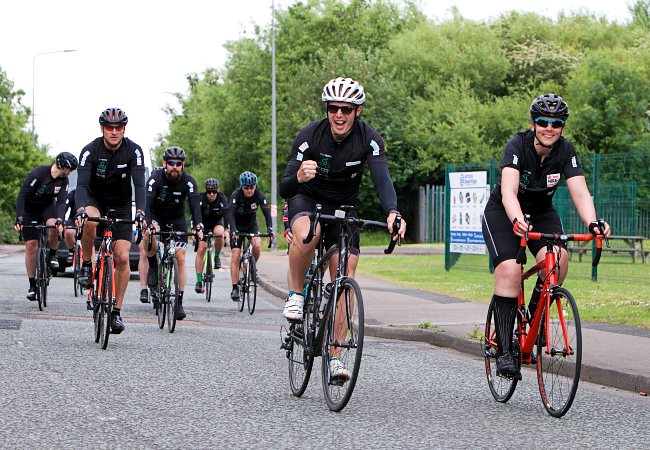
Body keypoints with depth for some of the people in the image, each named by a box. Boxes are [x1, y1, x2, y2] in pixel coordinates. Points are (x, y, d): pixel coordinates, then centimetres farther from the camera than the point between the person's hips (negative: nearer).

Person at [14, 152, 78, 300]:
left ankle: (52, 255, -6)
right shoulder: (38, 173, -28)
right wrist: (19, 218, -39)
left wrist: (59, 220, -41)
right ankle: (32, 285, 3)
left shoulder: (63, 180, -13)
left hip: (47, 207, 3)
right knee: (31, 246, -8)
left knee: (54, 226, -33)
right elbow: (21, 196, -29)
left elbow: (61, 202, -21)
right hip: (29, 209, -3)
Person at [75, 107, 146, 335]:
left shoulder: (133, 150, -17)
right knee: (90, 221, -38)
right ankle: (86, 264, -13)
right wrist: (80, 210, -48)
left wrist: (140, 212, -43)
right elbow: (82, 184, -28)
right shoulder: (91, 150, -20)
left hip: (121, 206, 1)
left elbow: (139, 184, -26)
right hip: (95, 200, -1)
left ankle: (116, 311, -1)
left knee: (122, 258, -11)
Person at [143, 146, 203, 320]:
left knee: (180, 258, -9)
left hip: (177, 220, 1)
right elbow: (147, 203, -34)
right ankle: (153, 267, -3)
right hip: (156, 216, -1)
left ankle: (179, 302, -4)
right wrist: (151, 224, -52)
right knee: (151, 238, -34)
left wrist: (198, 227, -47)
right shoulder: (156, 178, -24)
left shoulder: (188, 181, -20)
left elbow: (195, 205, -29)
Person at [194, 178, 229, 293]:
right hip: (203, 224, 0)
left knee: (219, 233, -35)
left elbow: (226, 215, -34)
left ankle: (217, 256, -8)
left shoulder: (222, 198, -23)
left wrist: (227, 230, -50)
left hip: (217, 222, 0)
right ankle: (199, 281, -9)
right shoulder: (201, 199, -24)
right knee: (200, 250, -14)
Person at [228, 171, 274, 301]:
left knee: (257, 245, -26)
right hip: (237, 227, -1)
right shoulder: (236, 195, -26)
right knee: (235, 256, -11)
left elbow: (266, 213, -26)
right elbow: (231, 213, -35)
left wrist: (270, 229, -42)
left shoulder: (259, 195, -21)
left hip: (251, 225, 1)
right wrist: (233, 230, -51)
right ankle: (234, 288, -7)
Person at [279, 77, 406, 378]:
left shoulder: (369, 139, -19)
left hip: (344, 207, 2)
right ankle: (296, 294, -13)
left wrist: (392, 212, -54)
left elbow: (382, 178, -33)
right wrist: (298, 177, -51)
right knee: (307, 235, -38)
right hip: (307, 200, -2)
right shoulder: (310, 135, -23)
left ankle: (334, 356, 0)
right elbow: (284, 190, -27)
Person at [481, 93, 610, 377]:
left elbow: (580, 192, -27)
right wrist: (517, 221, -58)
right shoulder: (518, 145, -25)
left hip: (541, 213, 3)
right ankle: (504, 350, -21)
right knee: (509, 271, -24)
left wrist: (592, 222, -46)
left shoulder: (565, 151, -16)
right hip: (503, 212, -3)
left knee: (557, 259, -26)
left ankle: (534, 316, -2)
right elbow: (509, 191, -38)